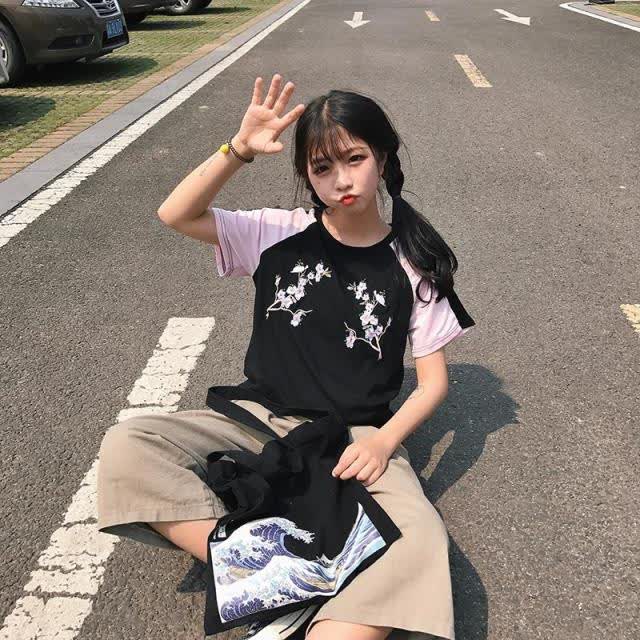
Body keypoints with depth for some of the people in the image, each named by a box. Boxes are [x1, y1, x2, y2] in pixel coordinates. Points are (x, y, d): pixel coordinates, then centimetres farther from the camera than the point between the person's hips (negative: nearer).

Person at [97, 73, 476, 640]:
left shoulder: (411, 267, 0)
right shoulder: (279, 234, 2)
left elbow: (433, 380, 1)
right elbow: (175, 215, -8)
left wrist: (383, 442, -16)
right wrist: (239, 150, -22)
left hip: (354, 438, -1)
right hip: (258, 420, 2)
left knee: (420, 539, -32)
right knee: (125, 447, -23)